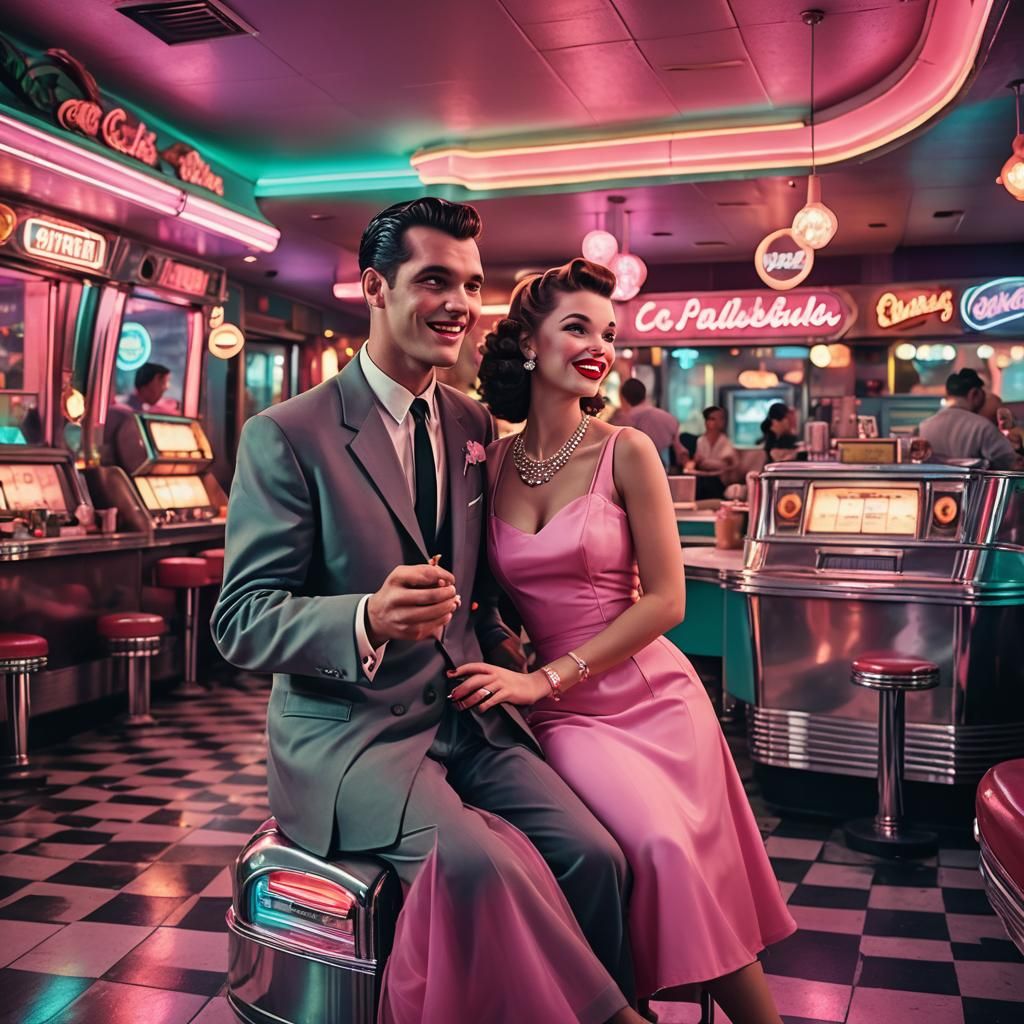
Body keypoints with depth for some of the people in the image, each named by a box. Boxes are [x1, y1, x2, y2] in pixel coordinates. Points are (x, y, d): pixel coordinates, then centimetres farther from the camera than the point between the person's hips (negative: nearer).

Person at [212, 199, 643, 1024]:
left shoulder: (474, 427, 10)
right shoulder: (287, 436, -8)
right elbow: (241, 620, -12)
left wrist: (503, 647, 4)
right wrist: (368, 619, -31)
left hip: (469, 715, 5)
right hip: (350, 730, -5)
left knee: (592, 854, -18)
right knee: (478, 861, -30)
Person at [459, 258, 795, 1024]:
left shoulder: (626, 451, -6)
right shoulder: (493, 462, 3)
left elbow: (664, 600, -9)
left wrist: (546, 678, -13)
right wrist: (505, 667, -9)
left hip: (652, 694, 0)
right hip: (567, 716, 1)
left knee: (697, 870, -5)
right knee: (658, 847, -23)